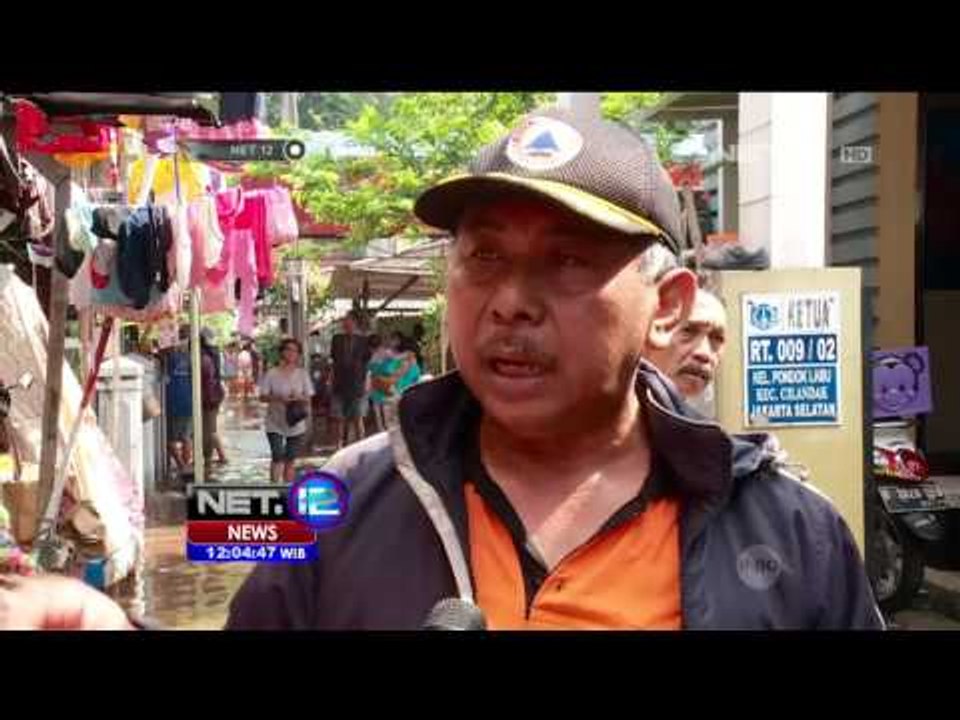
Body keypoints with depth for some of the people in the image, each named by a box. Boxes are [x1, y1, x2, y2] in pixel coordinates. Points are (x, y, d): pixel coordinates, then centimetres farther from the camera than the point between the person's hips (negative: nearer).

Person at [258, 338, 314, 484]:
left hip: (296, 424, 2)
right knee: (277, 456, -13)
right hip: (275, 423, -2)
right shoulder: (272, 373, -2)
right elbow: (263, 397, -3)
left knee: (290, 459, 8)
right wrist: (278, 398, -20)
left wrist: (299, 398, -17)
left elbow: (308, 398, 5)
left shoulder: (302, 374, 4)